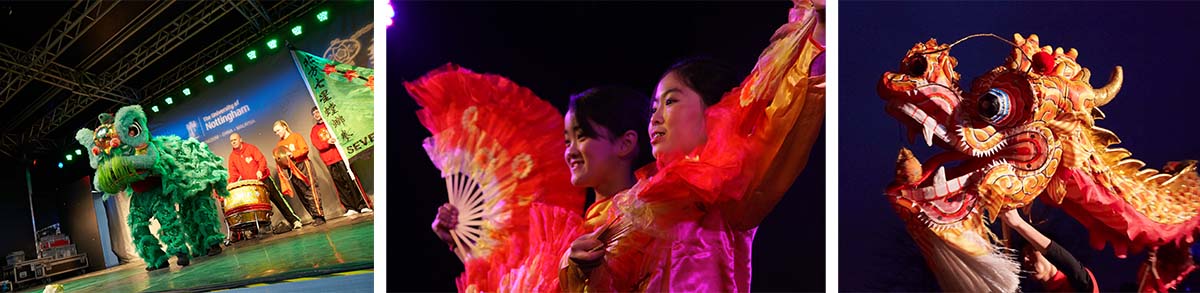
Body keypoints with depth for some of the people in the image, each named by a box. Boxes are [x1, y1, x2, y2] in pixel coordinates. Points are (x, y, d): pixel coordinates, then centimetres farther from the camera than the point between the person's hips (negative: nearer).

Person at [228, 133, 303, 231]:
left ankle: (294, 220, -3)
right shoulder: (232, 156, 5)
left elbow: (262, 160, -14)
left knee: (278, 199, -4)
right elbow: (233, 174, 3)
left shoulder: (250, 148, -4)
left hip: (263, 179, -3)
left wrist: (260, 170, -32)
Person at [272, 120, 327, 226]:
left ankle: (319, 216, -13)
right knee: (303, 196, 1)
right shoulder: (278, 144, 17)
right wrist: (278, 160, -7)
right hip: (291, 171, 5)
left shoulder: (296, 136, 4)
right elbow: (278, 159, 15)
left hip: (302, 166, -5)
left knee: (310, 192, -11)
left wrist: (292, 154, -20)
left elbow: (305, 149, -8)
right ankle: (315, 217, 4)